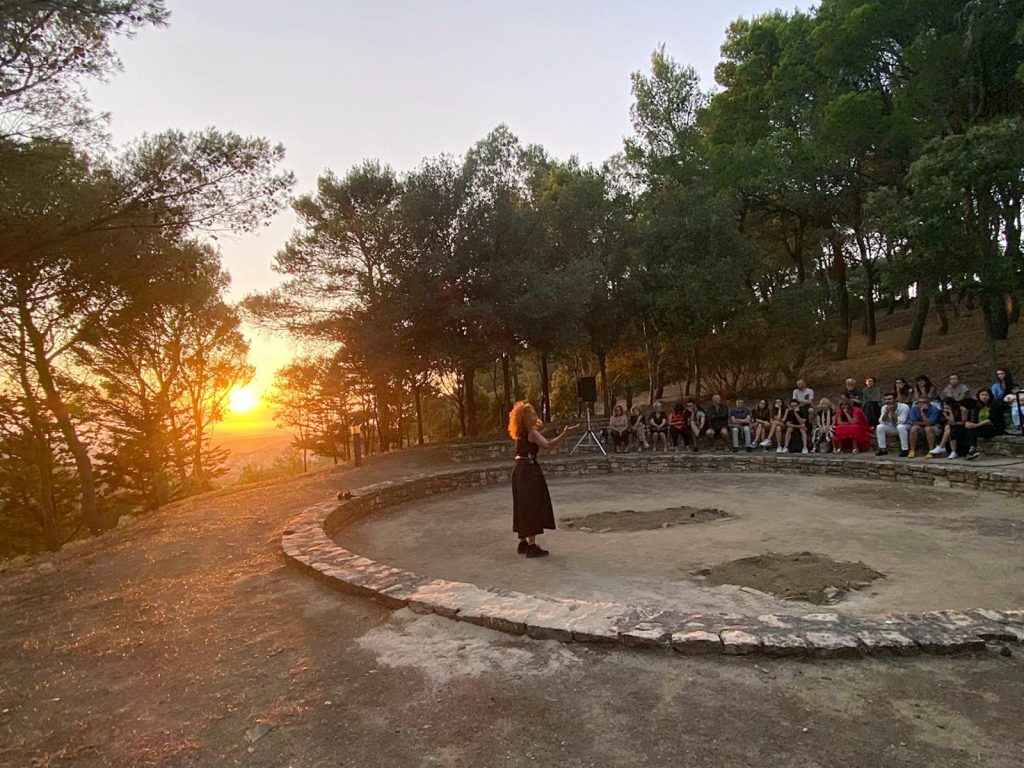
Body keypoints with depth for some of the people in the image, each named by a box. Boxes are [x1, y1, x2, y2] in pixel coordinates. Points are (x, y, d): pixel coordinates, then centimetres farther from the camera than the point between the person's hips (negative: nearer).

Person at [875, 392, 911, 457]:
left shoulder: (904, 407, -24)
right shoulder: (884, 408, -10)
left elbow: (900, 422, -32)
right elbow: (882, 422, -17)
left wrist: (892, 411, -32)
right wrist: (887, 412, -29)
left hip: (906, 427, -5)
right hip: (893, 427, 5)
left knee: (900, 427, -37)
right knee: (879, 427, -19)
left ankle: (905, 450, -30)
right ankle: (883, 449, -9)